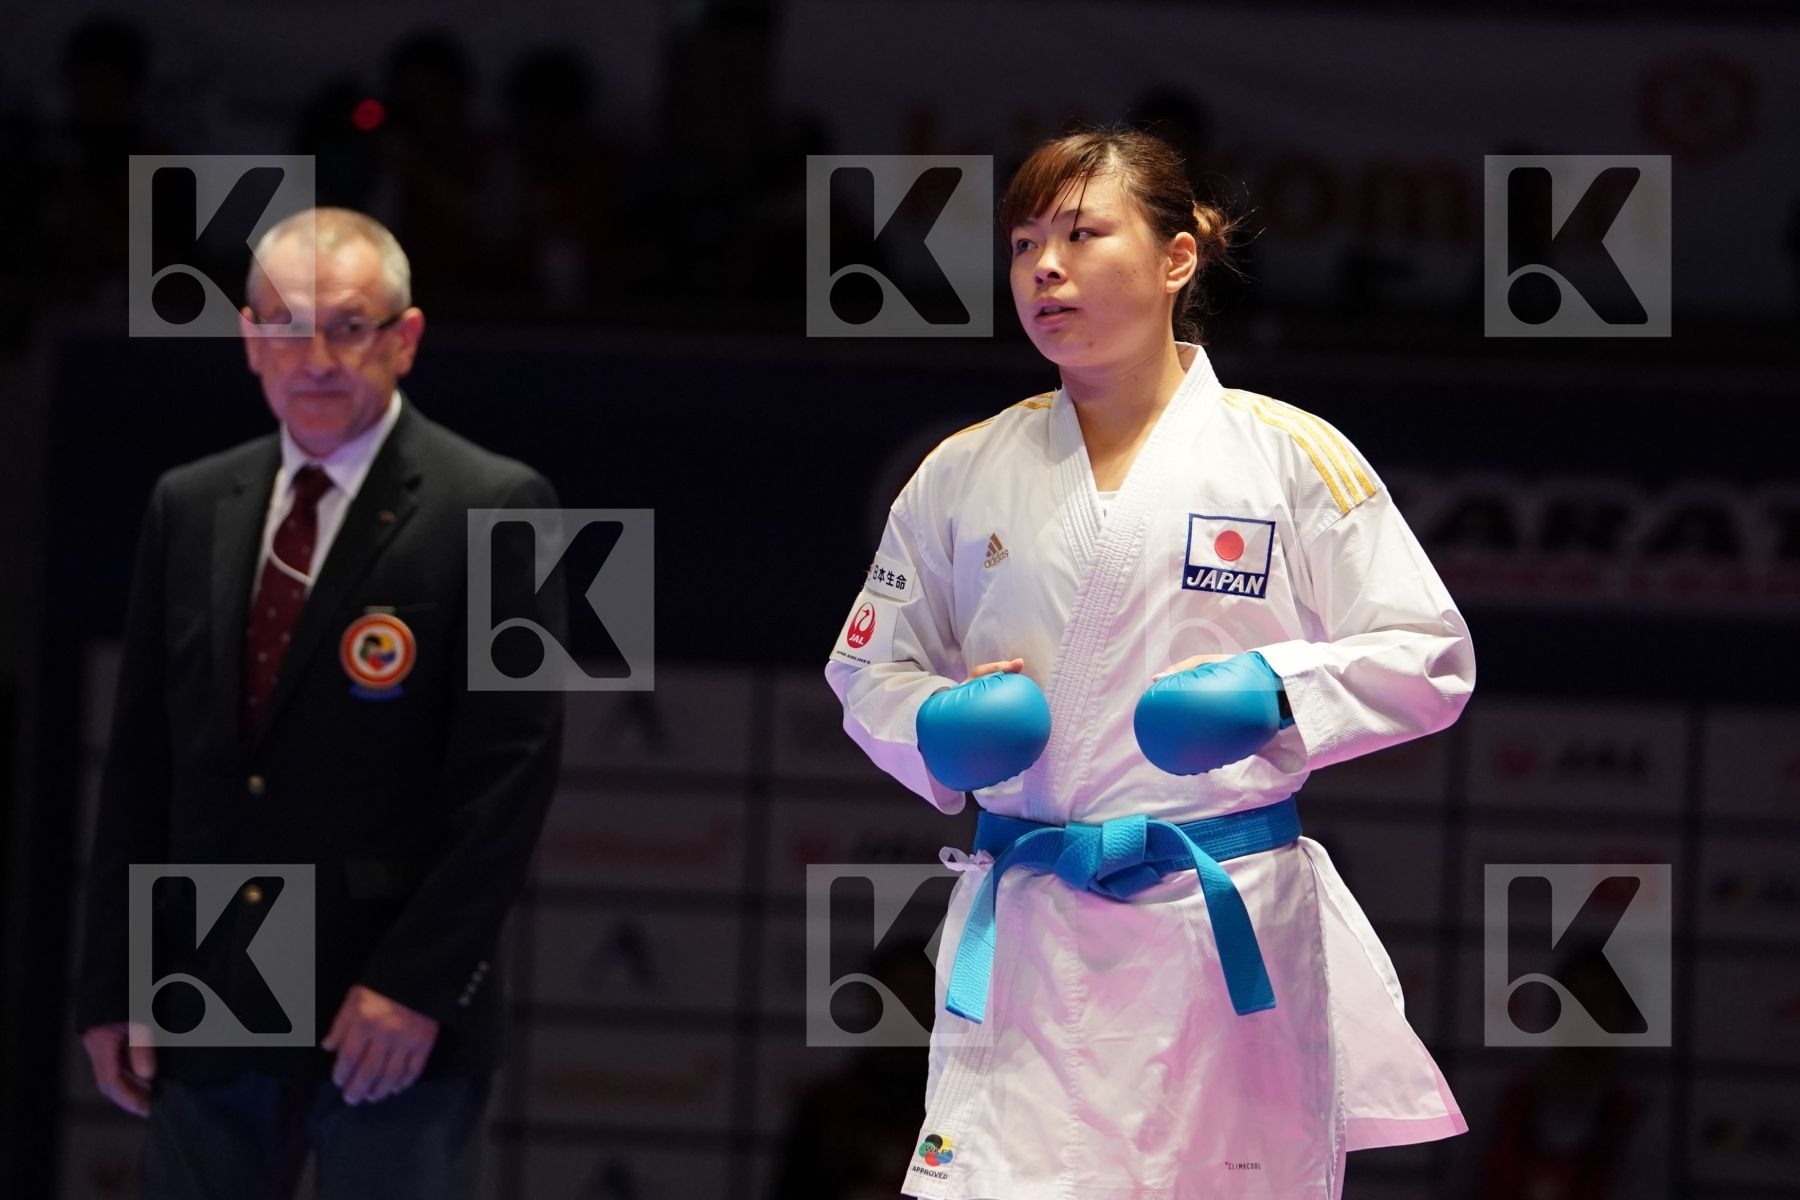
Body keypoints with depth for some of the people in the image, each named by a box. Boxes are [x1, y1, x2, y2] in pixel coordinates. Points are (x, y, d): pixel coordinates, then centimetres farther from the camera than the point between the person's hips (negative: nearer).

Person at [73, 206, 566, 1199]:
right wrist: (112, 985, 8)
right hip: (208, 1006, 5)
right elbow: (140, 758, 13)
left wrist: (417, 985, -14)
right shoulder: (188, 509, 12)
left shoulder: (492, 510, -4)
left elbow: (512, 767, -9)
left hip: (397, 1017, -5)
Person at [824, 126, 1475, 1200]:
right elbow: (868, 672, 17)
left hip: (1233, 935, -1)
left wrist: (1279, 692, -16)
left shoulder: (1290, 456, 0)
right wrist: (939, 726, -5)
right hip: (1028, 940, 1)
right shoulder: (963, 477, 7)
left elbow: (1430, 661, 1)